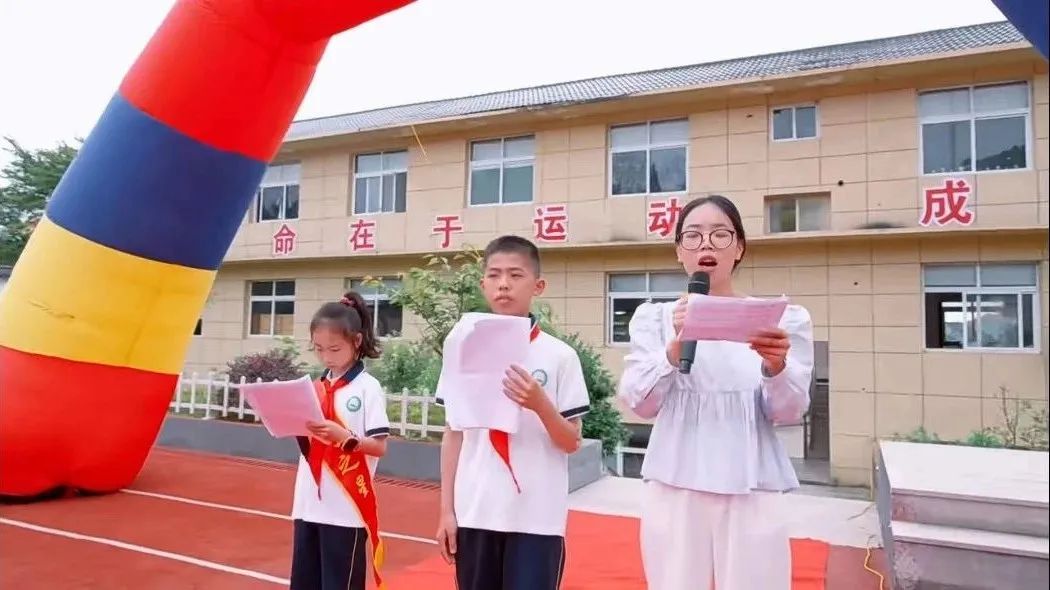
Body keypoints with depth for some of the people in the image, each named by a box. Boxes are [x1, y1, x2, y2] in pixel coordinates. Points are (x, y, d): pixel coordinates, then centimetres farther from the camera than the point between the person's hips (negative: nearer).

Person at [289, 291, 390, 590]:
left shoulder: (368, 387, -9)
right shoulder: (316, 386, 8)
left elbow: (380, 446, -12)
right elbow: (308, 442, 14)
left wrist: (344, 437, -26)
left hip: (347, 508, -6)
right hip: (308, 504, 6)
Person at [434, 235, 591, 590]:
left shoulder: (560, 356, -4)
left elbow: (571, 443, -2)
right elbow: (453, 435, 7)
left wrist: (540, 404, -19)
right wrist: (446, 510, 4)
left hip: (537, 518, -2)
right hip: (474, 514, 2)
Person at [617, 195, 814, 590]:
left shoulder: (783, 318, 2)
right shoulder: (654, 317, 3)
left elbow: (788, 412, -3)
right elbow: (639, 402, -7)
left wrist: (776, 368, -24)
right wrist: (677, 345, -23)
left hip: (752, 493, 0)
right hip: (674, 490, 1)